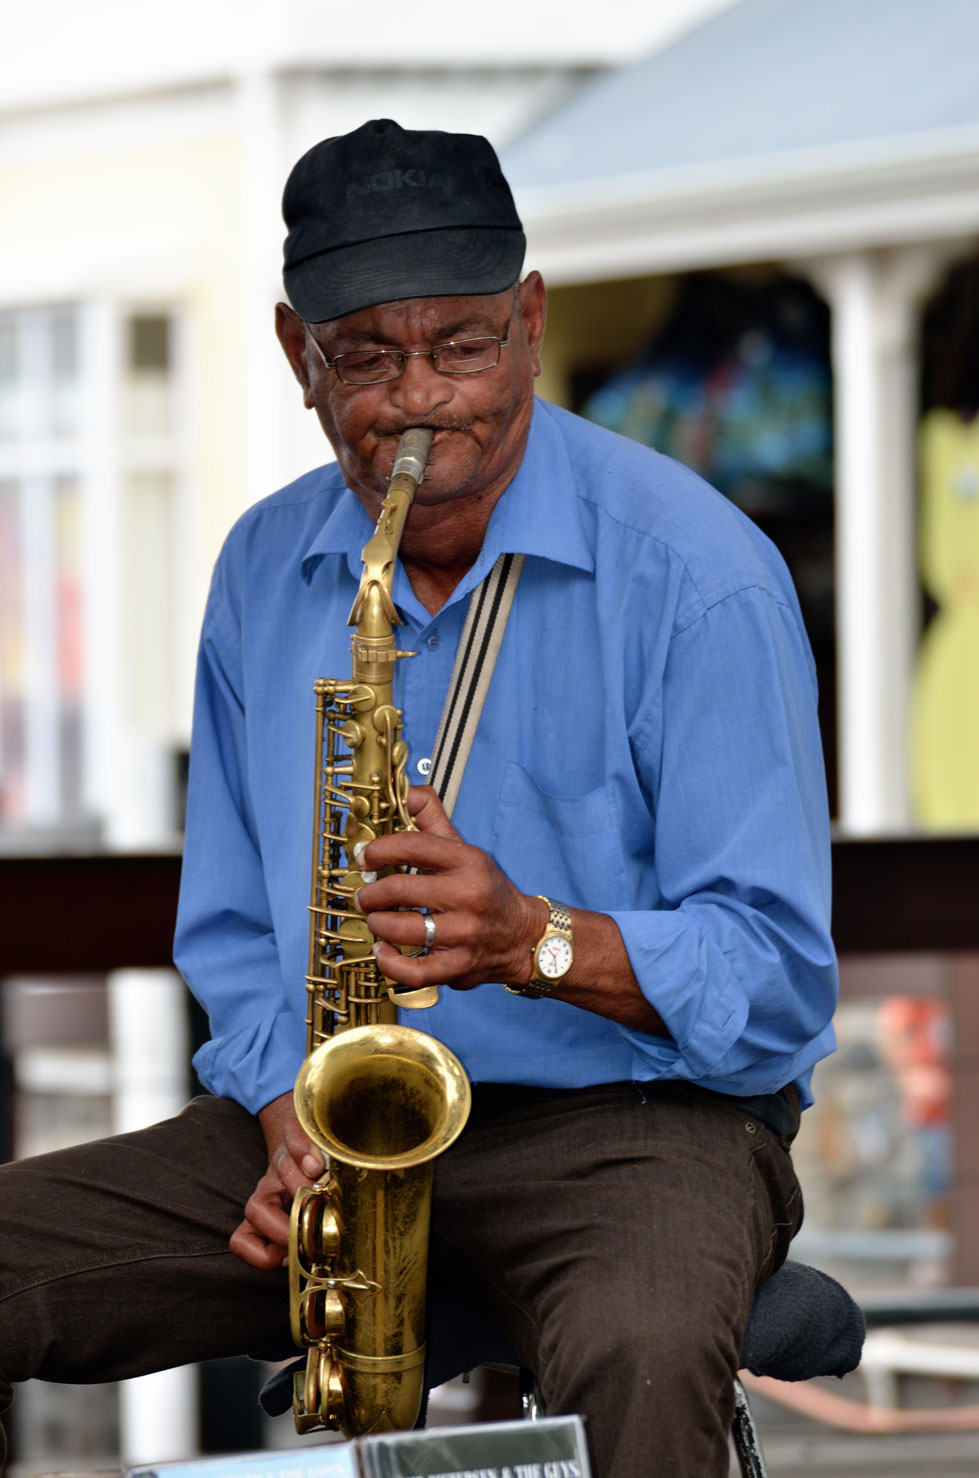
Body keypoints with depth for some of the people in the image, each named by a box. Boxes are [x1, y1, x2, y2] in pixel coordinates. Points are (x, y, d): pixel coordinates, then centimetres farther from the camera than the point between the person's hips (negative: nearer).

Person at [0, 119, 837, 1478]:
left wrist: (538, 941, -27)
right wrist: (292, 1121, -7)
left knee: (642, 1361, -40)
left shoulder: (693, 573, -9)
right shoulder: (263, 571, 9)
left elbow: (775, 980, -10)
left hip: (629, 1112, -5)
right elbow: (233, 939, 14)